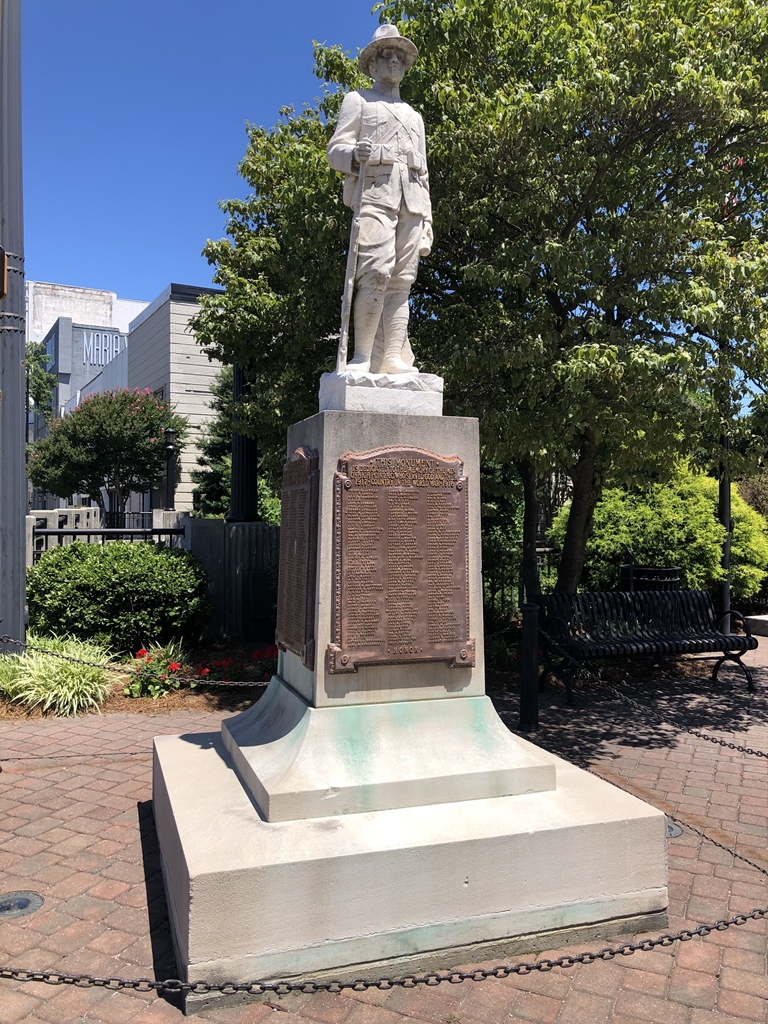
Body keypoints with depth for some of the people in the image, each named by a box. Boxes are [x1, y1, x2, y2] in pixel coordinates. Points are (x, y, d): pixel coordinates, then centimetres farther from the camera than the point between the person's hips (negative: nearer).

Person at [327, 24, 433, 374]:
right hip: (373, 193, -5)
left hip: (411, 201, 5)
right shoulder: (358, 100, 19)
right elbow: (335, 149, 6)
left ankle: (393, 358, -10)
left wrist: (427, 220, 15)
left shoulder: (414, 116, 33)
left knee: (401, 280, -7)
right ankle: (362, 357, -22)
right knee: (376, 272, -23)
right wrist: (355, 154, -19)